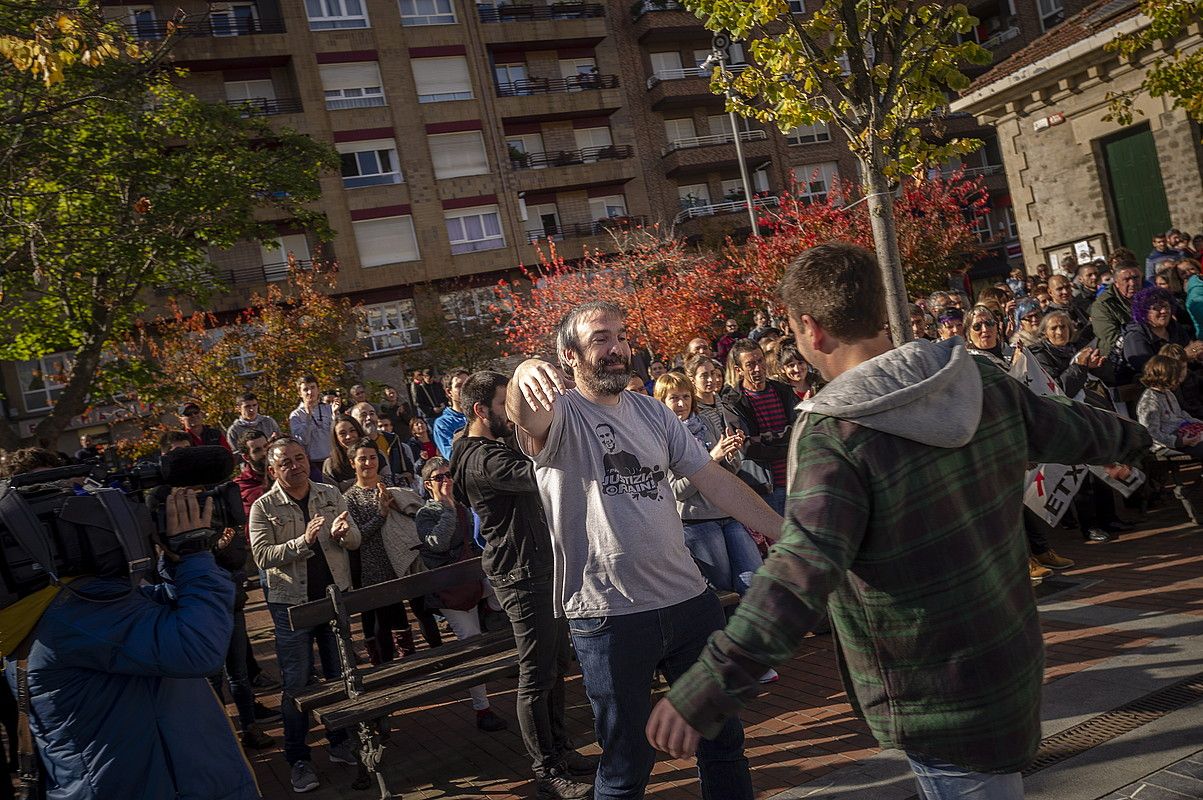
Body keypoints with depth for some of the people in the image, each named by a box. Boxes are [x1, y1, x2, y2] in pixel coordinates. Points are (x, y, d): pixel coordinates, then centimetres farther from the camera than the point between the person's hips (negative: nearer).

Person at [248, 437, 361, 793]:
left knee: (340, 674, 14)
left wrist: (342, 533, -21)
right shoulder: (264, 507, -8)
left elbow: (355, 539, 2)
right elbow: (262, 556, -17)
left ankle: (340, 743, 31)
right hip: (291, 603, -3)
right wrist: (303, 541, -30)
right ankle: (298, 759, 16)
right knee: (296, 683, 3)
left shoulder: (331, 495, 1)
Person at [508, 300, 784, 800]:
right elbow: (524, 412, -32)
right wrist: (525, 372, -56)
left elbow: (716, 481, 8)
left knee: (723, 739, 19)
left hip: (689, 601, 5)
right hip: (608, 618, -5)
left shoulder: (652, 413, 9)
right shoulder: (559, 415, -8)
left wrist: (788, 536, 3)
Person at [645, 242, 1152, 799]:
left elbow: (802, 571, -37)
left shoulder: (834, 436, -27)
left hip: (936, 703, -7)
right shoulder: (982, 382, -5)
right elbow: (1070, 429, 12)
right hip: (1013, 662, 7)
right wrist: (1126, 437, 36)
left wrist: (710, 687, -39)